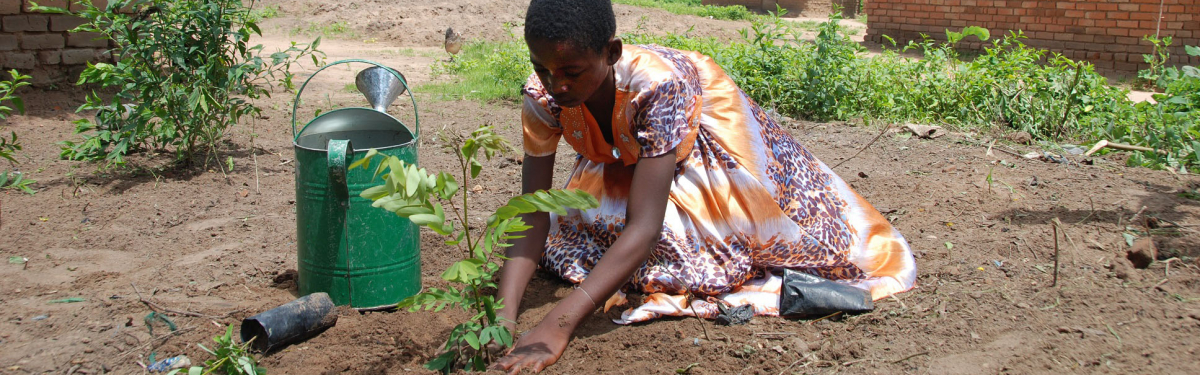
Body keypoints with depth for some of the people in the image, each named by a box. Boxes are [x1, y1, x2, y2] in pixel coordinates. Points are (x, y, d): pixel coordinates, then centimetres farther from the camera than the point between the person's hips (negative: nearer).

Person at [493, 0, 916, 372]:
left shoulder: (658, 83, -44)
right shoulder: (543, 97, -31)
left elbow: (644, 227, -49)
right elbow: (532, 218, -30)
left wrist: (558, 324, -59)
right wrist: (501, 317, -47)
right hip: (624, 163, 4)